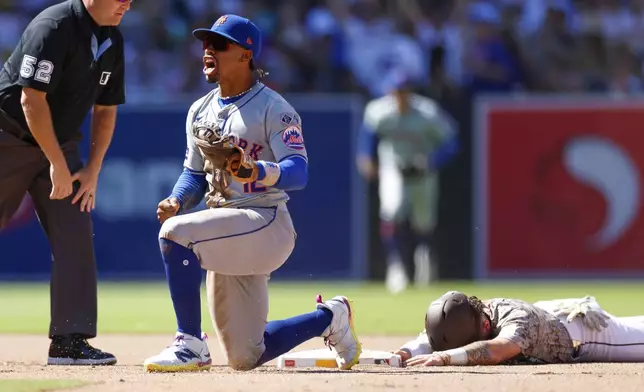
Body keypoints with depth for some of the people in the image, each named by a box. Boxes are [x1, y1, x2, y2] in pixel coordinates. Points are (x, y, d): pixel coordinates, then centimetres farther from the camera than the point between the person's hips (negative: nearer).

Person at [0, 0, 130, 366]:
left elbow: (106, 109, 11)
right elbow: (32, 99, -25)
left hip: (61, 145, 7)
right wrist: (58, 166, -24)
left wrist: (92, 170, 1)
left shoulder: (112, 41, 3)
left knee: (75, 237, -5)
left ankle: (69, 340, -6)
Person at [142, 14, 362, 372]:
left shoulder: (274, 109, -9)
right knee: (246, 357, 8)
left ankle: (191, 345, -25)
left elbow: (299, 172, -20)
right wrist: (176, 202, -4)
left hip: (266, 222, -8)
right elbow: (195, 174, 19)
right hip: (227, 236, 8)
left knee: (176, 233, -31)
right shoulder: (200, 111, 13)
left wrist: (258, 171, -41)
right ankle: (330, 317, 32)